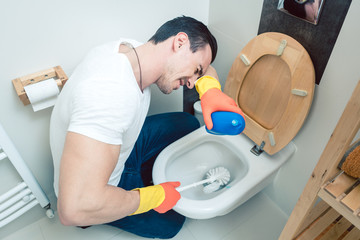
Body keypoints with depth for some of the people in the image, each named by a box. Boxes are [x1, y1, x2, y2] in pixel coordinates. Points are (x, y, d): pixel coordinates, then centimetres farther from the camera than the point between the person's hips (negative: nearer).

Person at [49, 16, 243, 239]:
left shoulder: (131, 50, -14)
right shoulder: (111, 93, -41)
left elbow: (205, 69, 1)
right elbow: (75, 208, -43)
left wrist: (211, 90, -22)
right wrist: (152, 197, -28)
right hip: (94, 189, -6)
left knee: (188, 123, 6)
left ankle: (141, 177, 19)